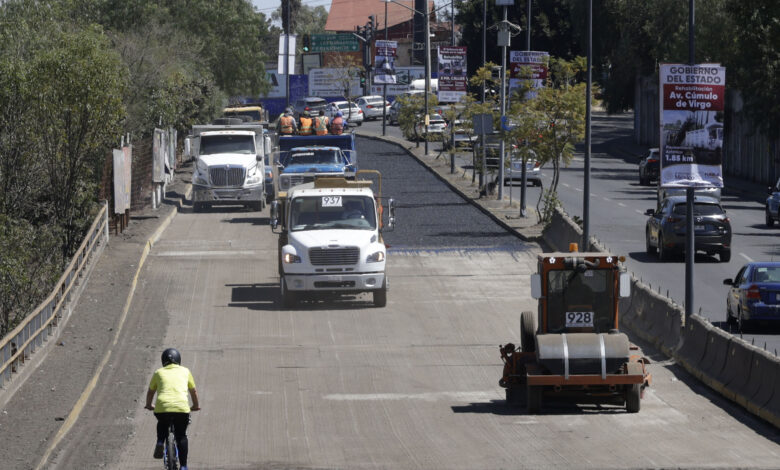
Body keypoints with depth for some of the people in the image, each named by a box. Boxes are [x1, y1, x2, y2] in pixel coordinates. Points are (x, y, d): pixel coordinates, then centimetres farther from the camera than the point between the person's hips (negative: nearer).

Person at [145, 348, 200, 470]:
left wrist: (148, 405, 48)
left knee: (162, 425, 35)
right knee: (181, 436, 18)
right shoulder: (185, 371, 21)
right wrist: (196, 405, 49)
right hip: (182, 408, -1)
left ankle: (160, 443, 10)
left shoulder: (159, 372, 20)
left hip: (162, 407, 1)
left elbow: (150, 392, 29)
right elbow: (193, 391, 32)